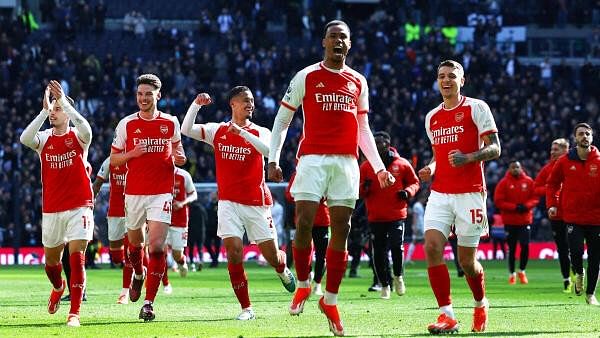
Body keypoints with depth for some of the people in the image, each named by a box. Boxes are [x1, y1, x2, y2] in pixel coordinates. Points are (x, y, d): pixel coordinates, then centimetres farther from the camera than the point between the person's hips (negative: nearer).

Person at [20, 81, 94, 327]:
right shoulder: (44, 139, 4)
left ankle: (74, 313, -14)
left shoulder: (78, 137, -2)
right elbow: (25, 139, -19)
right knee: (51, 259, 15)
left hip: (79, 207, -3)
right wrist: (44, 111, -23)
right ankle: (58, 288, 49)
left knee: (76, 257, -14)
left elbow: (85, 128, -27)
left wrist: (63, 100, -30)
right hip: (51, 210, 3)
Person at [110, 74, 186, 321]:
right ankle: (138, 274, 50)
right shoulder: (126, 124, 2)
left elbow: (177, 147, 21)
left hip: (161, 193, -1)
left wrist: (179, 157, -2)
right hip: (134, 192, 1)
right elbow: (113, 159, 7)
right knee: (135, 242, 15)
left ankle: (148, 303, -13)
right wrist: (132, 154, -13)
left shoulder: (170, 123, 4)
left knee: (156, 246, -14)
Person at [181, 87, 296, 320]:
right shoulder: (218, 131, 6)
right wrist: (196, 104, -16)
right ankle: (246, 308, -3)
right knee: (234, 253, -12)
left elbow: (269, 150, -21)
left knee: (272, 256, 3)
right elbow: (187, 130, -4)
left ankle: (283, 270, 41)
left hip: (257, 203, -1)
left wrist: (242, 132, -29)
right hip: (229, 203, 1)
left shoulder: (260, 133, 0)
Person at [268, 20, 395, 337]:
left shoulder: (358, 82, 14)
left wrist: (379, 167, 13)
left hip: (347, 162, 3)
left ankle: (330, 299, 9)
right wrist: (273, 159, -3)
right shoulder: (306, 77, 4)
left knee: (341, 230, 1)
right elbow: (281, 120, 7)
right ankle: (303, 284, 7)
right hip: (312, 159, -3)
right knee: (304, 222, -14)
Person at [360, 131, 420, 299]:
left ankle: (398, 276, 11)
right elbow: (359, 192, 10)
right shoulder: (366, 166, 5)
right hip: (375, 217, 2)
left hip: (397, 214, -2)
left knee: (396, 246, -17)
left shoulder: (402, 164, 2)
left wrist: (407, 192, -9)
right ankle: (385, 285, 18)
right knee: (379, 252, 2)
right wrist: (364, 188, -13)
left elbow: (414, 183, 12)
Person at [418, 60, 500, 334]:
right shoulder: (432, 117, 17)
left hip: (470, 193, -5)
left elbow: (494, 148, -4)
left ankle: (480, 305, 29)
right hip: (440, 194, 5)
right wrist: (430, 169, 7)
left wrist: (468, 158, -21)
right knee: (432, 247, -16)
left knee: (467, 260, 0)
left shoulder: (476, 108, 0)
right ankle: (447, 316, -14)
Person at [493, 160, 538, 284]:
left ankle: (522, 271, 13)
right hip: (510, 221, -1)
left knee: (525, 245, -7)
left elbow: (535, 198, 5)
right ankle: (512, 274, 17)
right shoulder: (504, 183, -4)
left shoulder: (528, 181, 3)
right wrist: (514, 207, -16)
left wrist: (526, 206, -13)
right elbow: (498, 201, -7)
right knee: (512, 248, 4)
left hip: (525, 220, 1)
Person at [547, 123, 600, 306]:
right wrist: (552, 204, 2)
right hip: (573, 217, -1)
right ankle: (579, 273, 20)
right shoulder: (564, 162, 1)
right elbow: (552, 184, 13)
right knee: (576, 251, -15)